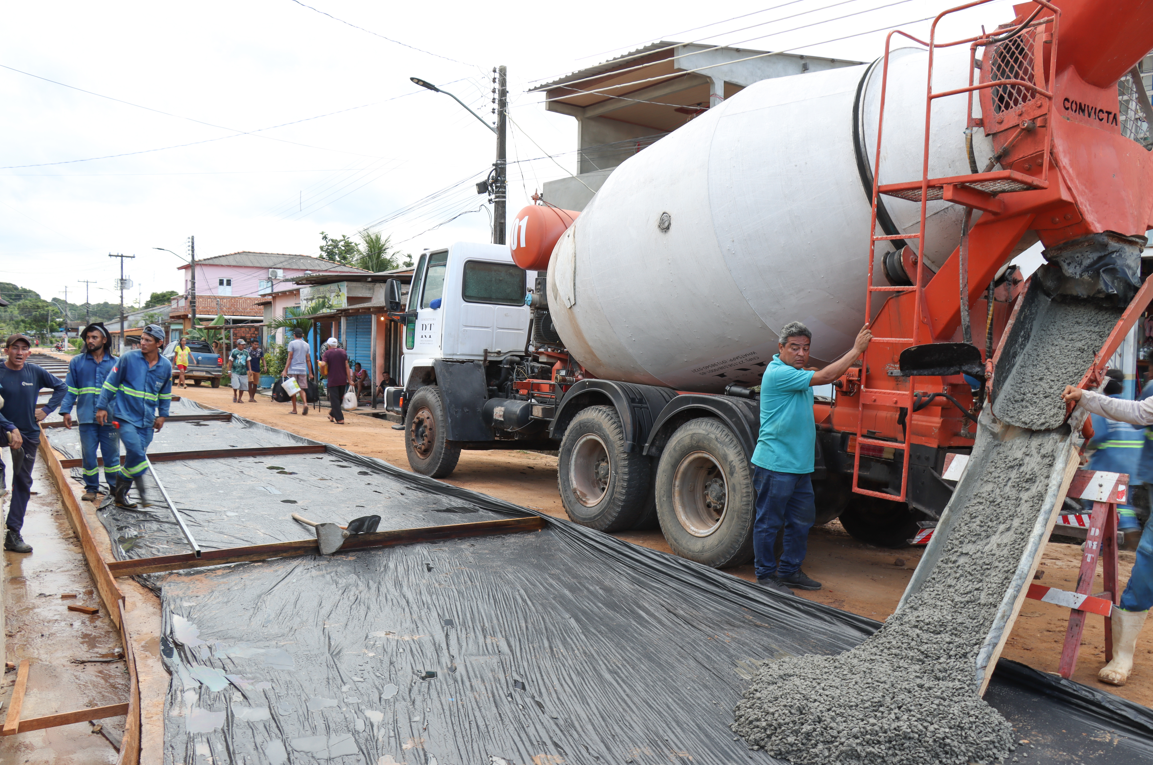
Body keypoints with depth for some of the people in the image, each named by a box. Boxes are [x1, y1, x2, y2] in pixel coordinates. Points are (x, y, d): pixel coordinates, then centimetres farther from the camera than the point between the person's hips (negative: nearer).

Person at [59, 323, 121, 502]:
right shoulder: (77, 362, 5)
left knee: (112, 454, 7)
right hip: (86, 418, 1)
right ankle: (91, 488, 21)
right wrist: (66, 411, -3)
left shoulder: (115, 363, 4)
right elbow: (69, 389, 7)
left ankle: (115, 488, 19)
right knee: (88, 455, 7)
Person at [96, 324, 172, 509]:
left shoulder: (165, 366, 4)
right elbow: (110, 383, 1)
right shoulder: (128, 358, -6)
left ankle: (120, 493, 20)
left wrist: (162, 415, 15)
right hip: (125, 416, -4)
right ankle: (141, 490, -3)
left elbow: (165, 393, 18)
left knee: (136, 457, 7)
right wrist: (102, 407, 0)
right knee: (136, 453, -18)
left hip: (147, 420, 4)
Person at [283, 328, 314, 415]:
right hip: (303, 370, 3)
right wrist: (310, 373, 13)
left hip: (293, 370, -3)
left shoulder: (292, 343, -3)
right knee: (302, 389, 7)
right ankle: (305, 403, -18)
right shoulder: (306, 345, 9)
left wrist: (285, 370, -6)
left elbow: (290, 358, -8)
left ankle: (294, 409, 9)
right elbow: (308, 360, 10)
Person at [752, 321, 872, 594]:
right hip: (775, 465, -10)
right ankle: (765, 575, 13)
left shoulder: (798, 375, 18)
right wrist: (856, 349, -13)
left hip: (800, 465, 10)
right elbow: (824, 377, -18)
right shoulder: (778, 373, -16)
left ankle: (789, 571, 27)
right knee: (769, 522, 2)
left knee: (802, 520, 14)